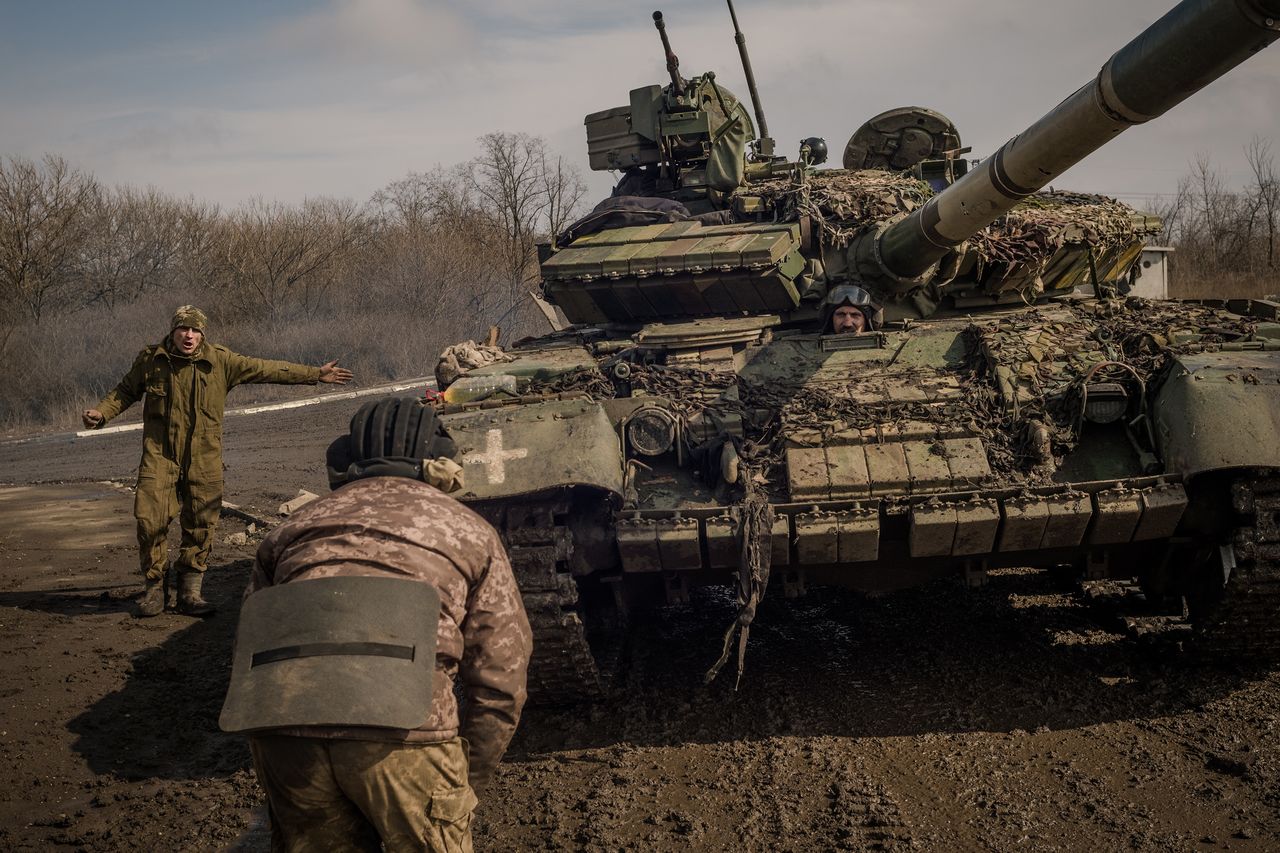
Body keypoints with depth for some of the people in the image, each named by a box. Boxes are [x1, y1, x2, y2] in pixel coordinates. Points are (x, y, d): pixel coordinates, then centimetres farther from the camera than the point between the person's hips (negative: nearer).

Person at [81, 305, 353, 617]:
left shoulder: (220, 361, -1)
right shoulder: (150, 360, 1)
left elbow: (267, 369, 5)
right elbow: (125, 391, 18)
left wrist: (315, 374, 7)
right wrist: (101, 413, 0)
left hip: (203, 459, 1)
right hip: (160, 455, -1)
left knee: (201, 524, 2)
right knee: (150, 520, -8)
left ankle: (190, 591, 15)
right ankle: (153, 588, 8)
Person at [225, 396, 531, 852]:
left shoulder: (295, 526, 28)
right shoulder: (468, 530, 21)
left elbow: (248, 653, 27)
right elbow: (499, 681, 16)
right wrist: (465, 786, 26)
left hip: (282, 729, 3)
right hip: (402, 728, -3)